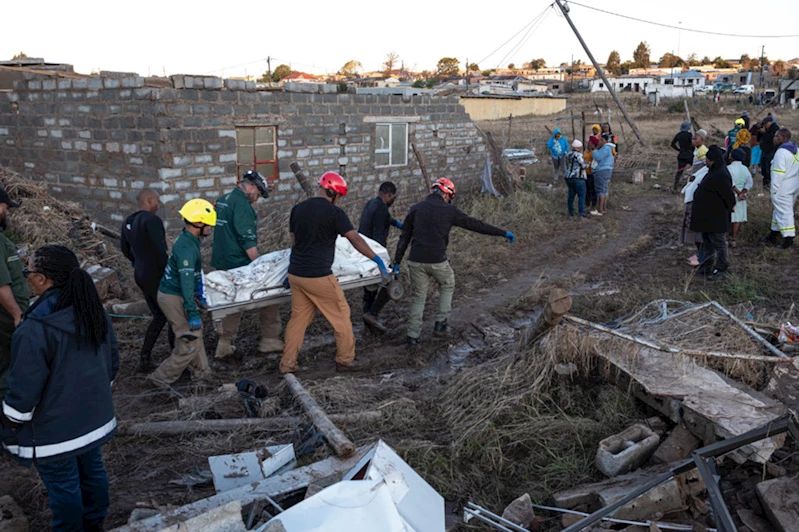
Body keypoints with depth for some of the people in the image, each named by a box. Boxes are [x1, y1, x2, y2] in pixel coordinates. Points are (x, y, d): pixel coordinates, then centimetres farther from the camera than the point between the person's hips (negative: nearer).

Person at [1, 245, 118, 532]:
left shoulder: (35, 329, -27)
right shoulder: (96, 314, -4)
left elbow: (23, 391, -21)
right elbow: (112, 363, 6)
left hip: (54, 431, -7)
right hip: (95, 418, 7)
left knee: (63, 487, 13)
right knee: (92, 470, 23)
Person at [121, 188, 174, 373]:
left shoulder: (128, 222, 10)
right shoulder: (152, 220, -18)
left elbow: (126, 250, 22)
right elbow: (161, 251, -24)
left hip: (141, 275, 9)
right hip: (156, 277, -9)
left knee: (159, 316, 19)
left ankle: (145, 360, 19)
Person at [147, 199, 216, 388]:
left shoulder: (187, 240, 6)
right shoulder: (187, 248, -25)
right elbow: (186, 283, -28)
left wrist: (197, 291, 27)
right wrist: (193, 314, -26)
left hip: (170, 292, 10)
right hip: (174, 299, -10)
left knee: (194, 333, 19)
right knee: (191, 343, -4)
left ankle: (201, 372, 31)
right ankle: (160, 378, 6)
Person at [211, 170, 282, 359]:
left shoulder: (222, 200, 14)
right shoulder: (242, 205, -16)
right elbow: (248, 241, -21)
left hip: (222, 263, 9)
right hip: (239, 264, -9)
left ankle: (223, 345, 21)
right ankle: (270, 340, 12)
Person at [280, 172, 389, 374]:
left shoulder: (298, 209, 8)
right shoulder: (334, 212, -11)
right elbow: (355, 240, -14)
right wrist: (377, 259, -6)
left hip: (296, 274, 7)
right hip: (318, 276, -7)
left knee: (298, 318, 15)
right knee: (341, 316, 8)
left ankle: (287, 364, 17)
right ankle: (345, 360, 17)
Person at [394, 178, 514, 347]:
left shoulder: (415, 209, 9)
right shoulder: (449, 210, 1)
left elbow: (404, 238, 7)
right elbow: (476, 225, 5)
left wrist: (397, 262, 11)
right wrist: (503, 233, 13)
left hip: (416, 261, 3)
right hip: (437, 261, -3)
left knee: (419, 297, 15)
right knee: (447, 286, 25)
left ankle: (413, 336, 14)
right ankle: (441, 324, 20)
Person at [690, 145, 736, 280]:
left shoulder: (721, 175, -25)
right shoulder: (714, 171, 7)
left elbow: (728, 194, -22)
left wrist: (731, 206, -9)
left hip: (716, 217, -11)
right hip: (707, 215, 11)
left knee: (718, 242, 1)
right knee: (707, 241, 19)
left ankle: (721, 270, 11)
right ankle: (706, 266, 30)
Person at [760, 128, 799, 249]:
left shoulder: (781, 153, -20)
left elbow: (778, 174, -22)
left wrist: (773, 191, -16)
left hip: (783, 189, -9)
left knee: (784, 212, -2)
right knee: (779, 210, 18)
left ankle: (788, 239, 1)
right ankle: (773, 235, 28)